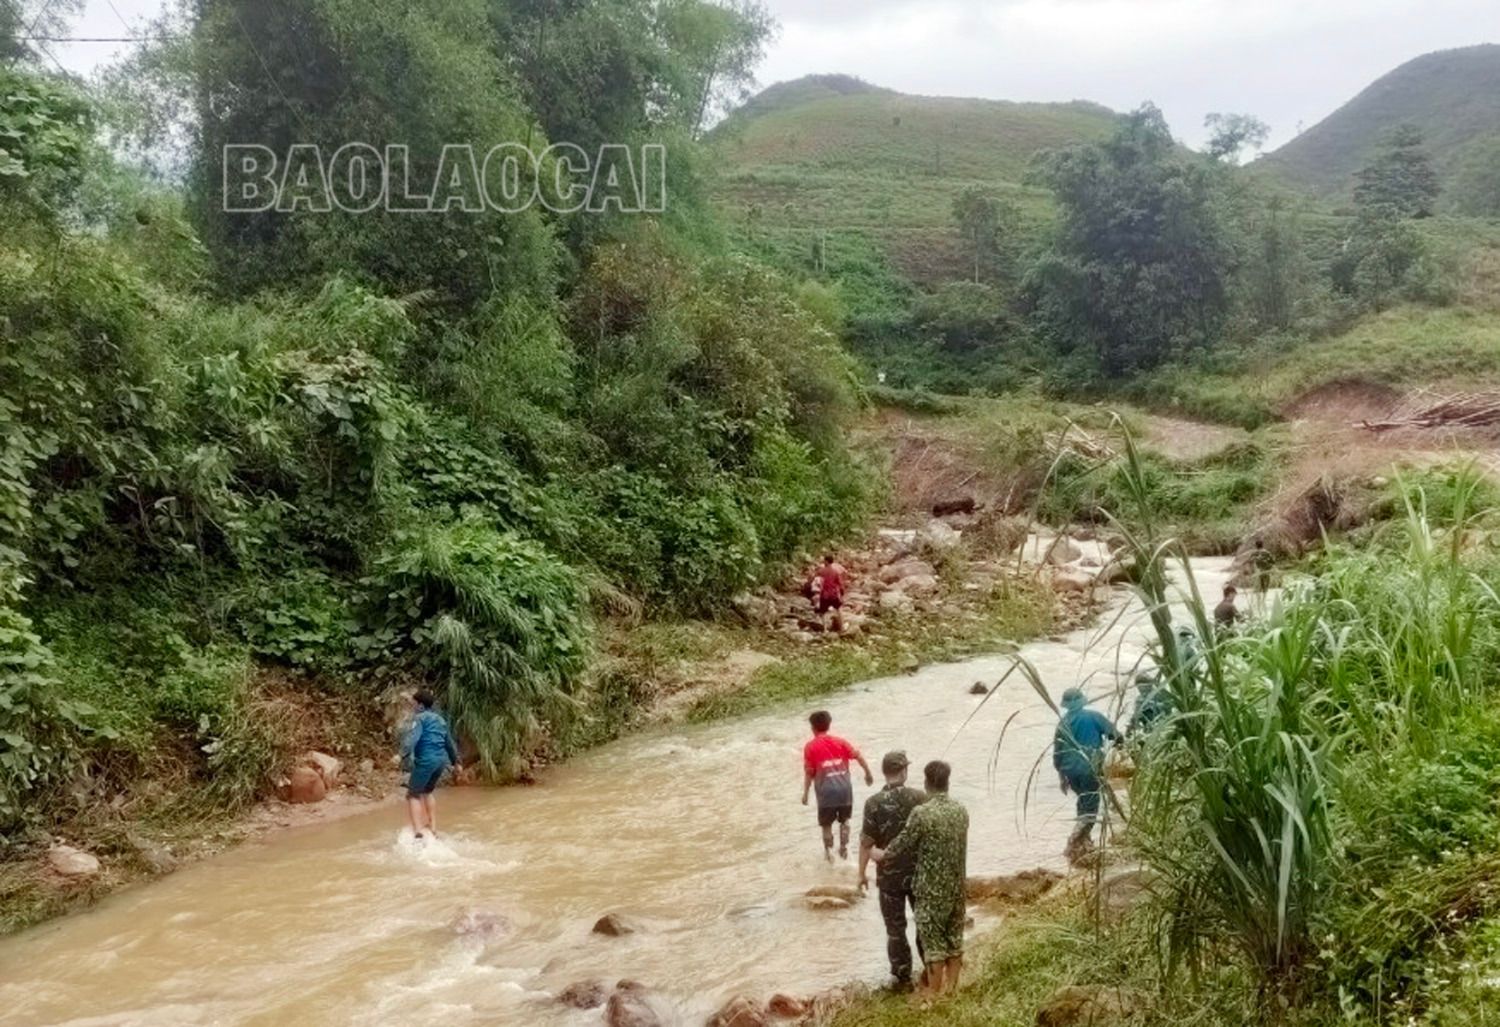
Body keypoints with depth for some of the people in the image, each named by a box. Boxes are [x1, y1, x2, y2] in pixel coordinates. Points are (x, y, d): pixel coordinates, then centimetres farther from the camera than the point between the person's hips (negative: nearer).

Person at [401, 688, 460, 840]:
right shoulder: (440, 719, 21)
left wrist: (405, 755, -34)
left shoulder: (420, 718, -4)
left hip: (426, 760, -8)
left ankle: (417, 831, -19)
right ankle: (433, 829, 26)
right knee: (427, 792, 26)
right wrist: (455, 761, 44)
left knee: (413, 795, -2)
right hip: (441, 760, 8)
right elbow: (449, 742, 31)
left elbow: (412, 737, -22)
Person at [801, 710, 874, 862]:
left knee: (826, 824, 15)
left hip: (826, 791, -3)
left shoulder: (810, 747, -2)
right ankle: (844, 848, 24)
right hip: (844, 788, 3)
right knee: (844, 820, 23)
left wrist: (805, 793, 6)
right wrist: (868, 773, 18)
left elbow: (809, 773, -2)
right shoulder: (839, 741, 7)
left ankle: (829, 852, 21)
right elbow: (858, 756, 6)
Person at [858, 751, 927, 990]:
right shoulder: (919, 797, -9)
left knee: (896, 928, 10)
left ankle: (903, 978, 15)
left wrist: (862, 872, 0)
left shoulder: (874, 803, -15)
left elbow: (867, 841, -12)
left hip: (889, 875, -2)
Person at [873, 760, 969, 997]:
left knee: (933, 943, 6)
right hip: (957, 888, 6)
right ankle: (951, 989, 27)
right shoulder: (961, 811, 0)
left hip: (932, 890, -6)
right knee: (955, 940, 16)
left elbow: (901, 847, -10)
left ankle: (935, 995, 15)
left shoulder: (921, 814, -20)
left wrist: (881, 855, 11)